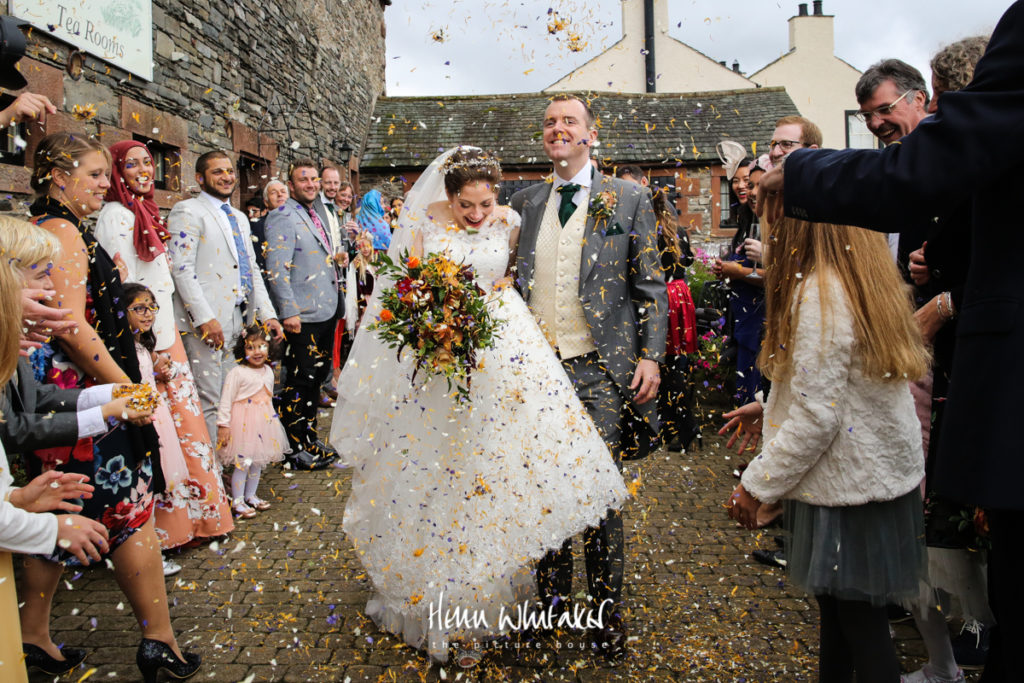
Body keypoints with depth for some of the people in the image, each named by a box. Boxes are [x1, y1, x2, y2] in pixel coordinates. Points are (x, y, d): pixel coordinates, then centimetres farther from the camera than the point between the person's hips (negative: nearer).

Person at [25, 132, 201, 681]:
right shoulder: (64, 232, -15)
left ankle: (32, 635, 31)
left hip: (58, 390, 10)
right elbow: (74, 326, -23)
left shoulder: (40, 228, 15)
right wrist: (128, 389, -18)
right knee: (130, 509, -2)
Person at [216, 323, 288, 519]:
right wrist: (223, 425, -16)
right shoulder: (237, 373, -15)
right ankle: (237, 501, 14)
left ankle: (251, 495, 31)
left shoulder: (268, 371, 6)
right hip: (243, 423, -7)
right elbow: (226, 400, -14)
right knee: (243, 464, -1)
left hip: (263, 422, 7)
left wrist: (272, 417, 22)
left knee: (258, 462, 15)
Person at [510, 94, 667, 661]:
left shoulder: (628, 200, 4)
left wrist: (650, 355, -6)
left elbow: (650, 285, 2)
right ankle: (551, 599, 28)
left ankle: (608, 609, 17)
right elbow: (512, 281, 15)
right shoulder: (525, 202, 14)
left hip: (600, 368, -3)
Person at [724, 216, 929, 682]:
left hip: (850, 482, -9)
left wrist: (757, 483, -15)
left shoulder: (819, 294, -22)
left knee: (858, 621, 4)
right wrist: (767, 404, 20)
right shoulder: (868, 280, 7)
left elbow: (816, 417, -24)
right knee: (839, 609, 21)